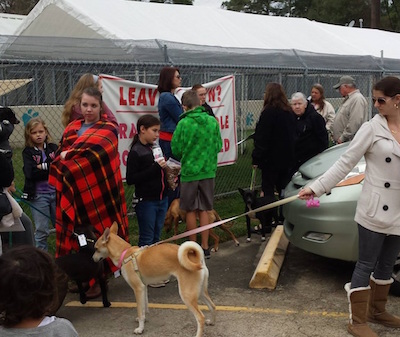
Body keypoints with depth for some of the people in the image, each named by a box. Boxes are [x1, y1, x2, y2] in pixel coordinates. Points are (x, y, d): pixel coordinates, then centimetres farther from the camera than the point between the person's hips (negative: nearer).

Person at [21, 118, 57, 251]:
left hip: (57, 192, 2)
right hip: (38, 195, -2)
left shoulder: (53, 148, 6)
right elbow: (31, 174, -15)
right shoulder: (28, 152, 0)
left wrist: (43, 167, -15)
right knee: (41, 231, 1)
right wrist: (52, 167, -13)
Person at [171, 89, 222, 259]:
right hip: (208, 171, 3)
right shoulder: (212, 121, -5)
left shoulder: (183, 123, -14)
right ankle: (205, 247, 15)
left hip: (189, 171, -3)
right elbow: (219, 146, 3)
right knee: (204, 210, 12)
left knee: (190, 210, 11)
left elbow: (176, 150, -7)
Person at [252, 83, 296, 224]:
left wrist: (256, 158, -13)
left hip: (271, 159, -8)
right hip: (287, 158, 8)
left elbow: (262, 138, -18)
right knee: (283, 187, 14)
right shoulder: (289, 112, 9)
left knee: (268, 189, -1)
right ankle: (283, 217, 21)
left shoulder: (269, 112, -16)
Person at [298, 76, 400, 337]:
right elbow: (345, 163, -9)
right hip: (375, 209, -4)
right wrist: (317, 187, -15)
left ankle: (377, 310, 34)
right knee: (367, 264, 2)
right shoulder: (372, 129, -8)